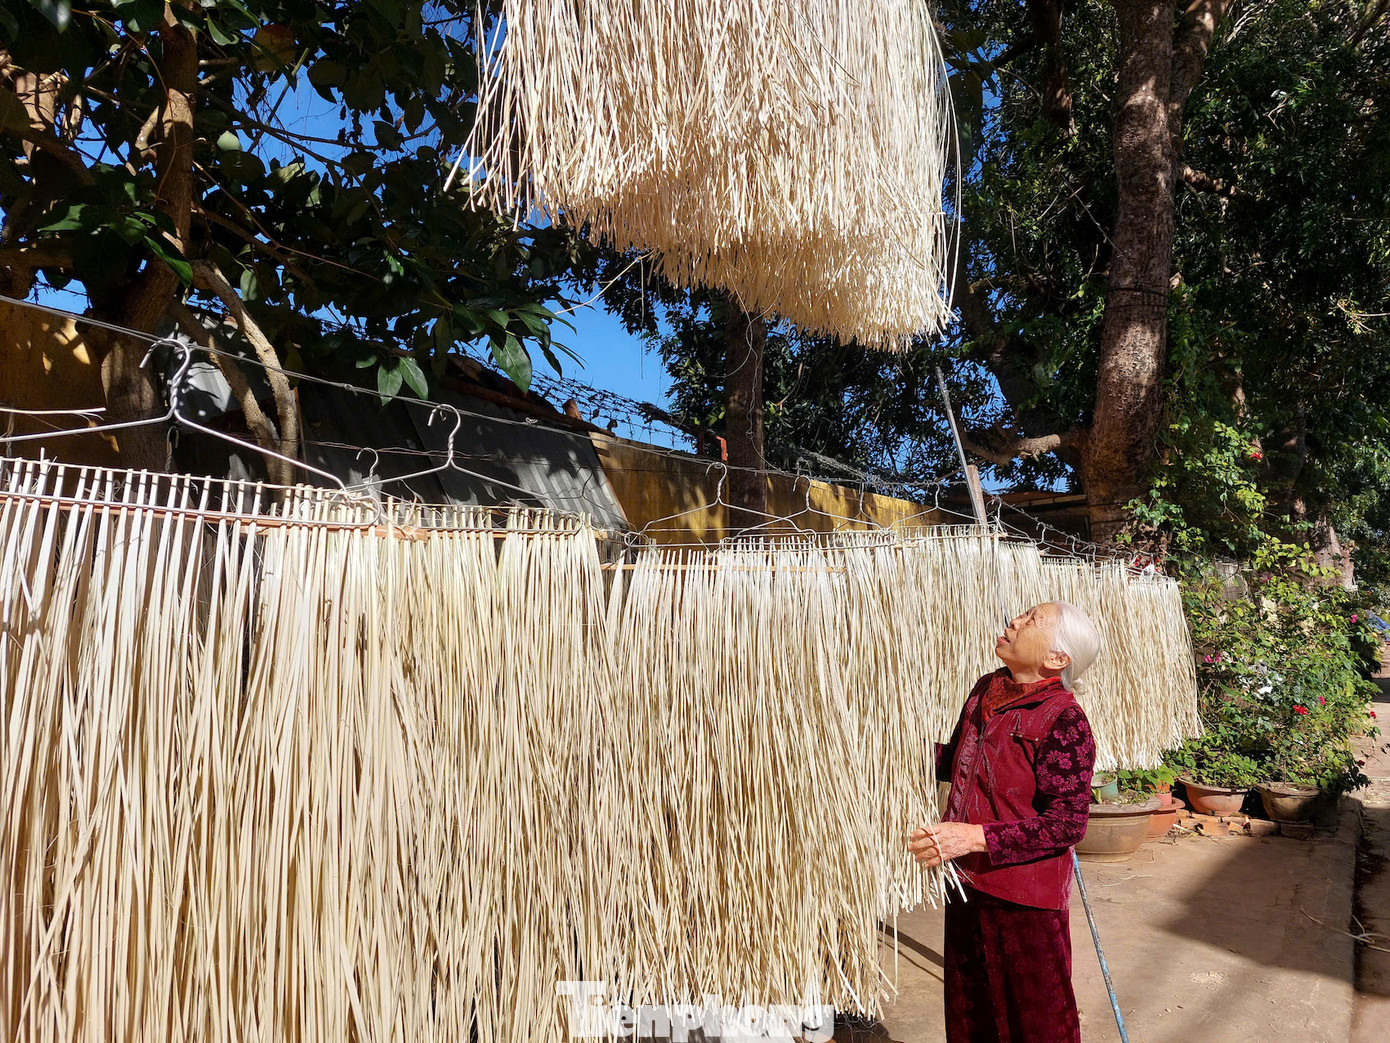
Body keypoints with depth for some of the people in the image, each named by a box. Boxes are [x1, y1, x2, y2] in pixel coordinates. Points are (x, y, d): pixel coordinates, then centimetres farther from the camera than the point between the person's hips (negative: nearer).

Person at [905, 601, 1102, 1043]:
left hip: (1025, 896, -7)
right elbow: (955, 762, 18)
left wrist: (976, 837, -28)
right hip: (967, 882, 7)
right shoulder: (986, 690, 3)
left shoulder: (1063, 719, -20)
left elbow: (1067, 822, -22)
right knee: (969, 1005, 23)